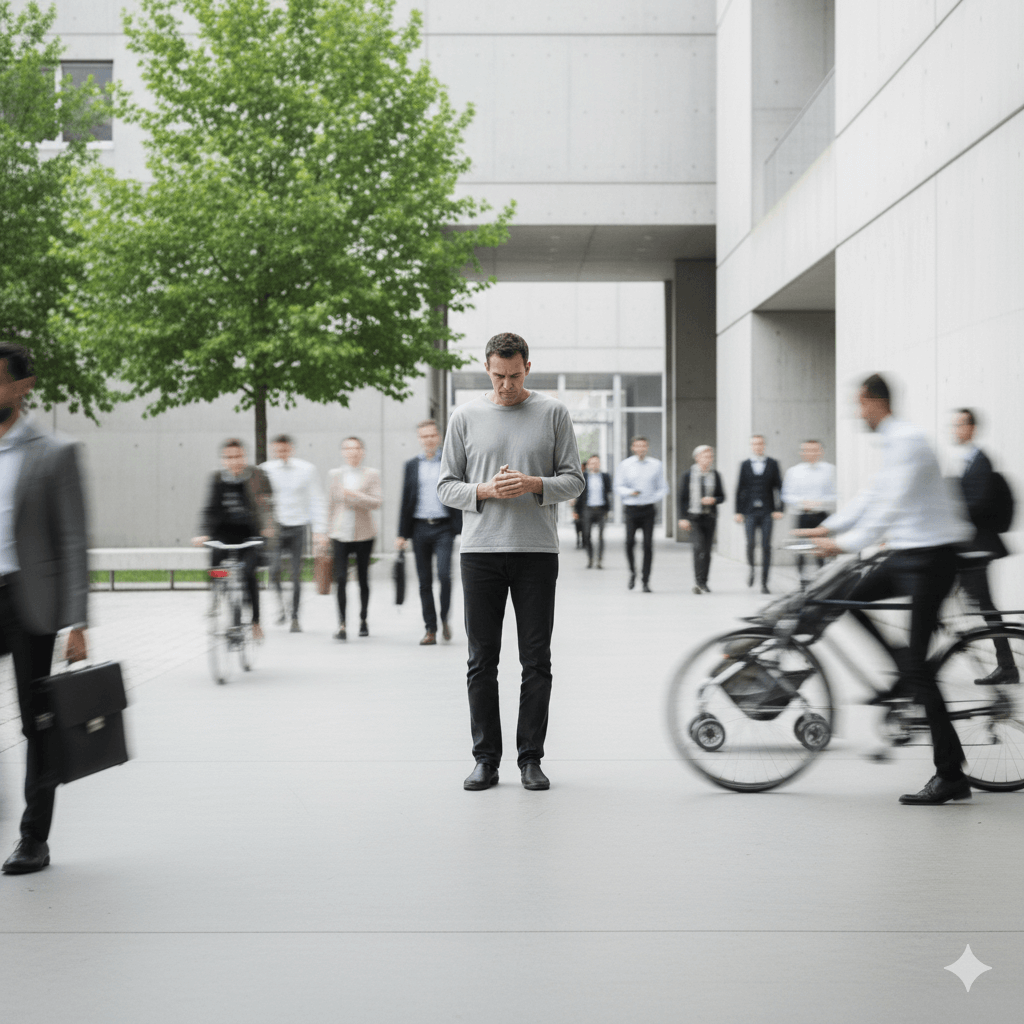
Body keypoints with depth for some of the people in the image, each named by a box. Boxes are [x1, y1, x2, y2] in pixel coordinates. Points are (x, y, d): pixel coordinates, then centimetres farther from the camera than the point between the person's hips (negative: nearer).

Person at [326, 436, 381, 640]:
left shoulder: (371, 475, 3)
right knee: (341, 580, -10)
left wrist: (355, 495, -20)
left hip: (364, 534, 0)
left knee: (363, 579, 8)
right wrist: (328, 531, 9)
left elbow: (376, 502, -9)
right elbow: (330, 505, 11)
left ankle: (363, 621, 25)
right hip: (341, 535, 0)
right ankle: (342, 625, -11)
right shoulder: (334, 475, 8)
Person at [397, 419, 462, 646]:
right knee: (424, 582, 3)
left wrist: (464, 530, -3)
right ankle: (430, 630, 9)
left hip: (443, 527, -2)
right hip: (420, 527, 3)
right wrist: (402, 534, 7)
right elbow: (406, 500, 11)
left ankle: (444, 619, 3)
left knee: (444, 574, -17)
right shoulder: (412, 465, 11)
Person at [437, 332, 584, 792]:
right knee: (482, 661, 3)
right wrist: (485, 490, -11)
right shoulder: (465, 416, 8)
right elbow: (446, 486, 8)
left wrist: (534, 485, -14)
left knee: (536, 662, 2)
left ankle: (531, 758, 11)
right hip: (480, 551, 1)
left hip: (537, 551, 0)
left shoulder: (553, 413, 6)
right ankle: (486, 758, 12)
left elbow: (573, 479, 5)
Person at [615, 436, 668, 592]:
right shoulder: (625, 465, 6)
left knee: (648, 544, -4)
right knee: (629, 542, -11)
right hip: (631, 508, 0)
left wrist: (654, 498, -6)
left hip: (648, 509, 0)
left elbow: (663, 488, 12)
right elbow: (619, 486, 7)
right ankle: (632, 571, 14)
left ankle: (645, 580, 3)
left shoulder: (656, 465, 8)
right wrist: (630, 492, -12)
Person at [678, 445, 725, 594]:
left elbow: (722, 496, 11)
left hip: (709, 516, 3)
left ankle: (702, 583, 17)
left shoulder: (715, 475, 6)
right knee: (699, 545, -19)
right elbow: (682, 498, -2)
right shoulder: (688, 475, -2)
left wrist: (713, 500, -12)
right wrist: (683, 518, -8)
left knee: (707, 550, 5)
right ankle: (699, 581, -17)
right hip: (693, 517, -3)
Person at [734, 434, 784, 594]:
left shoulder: (772, 464, 7)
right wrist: (738, 511, 2)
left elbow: (779, 487, 6)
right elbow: (739, 489, 7)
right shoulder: (745, 465, 8)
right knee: (750, 543, -11)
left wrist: (779, 509, -4)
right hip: (750, 511, 0)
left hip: (767, 512, 0)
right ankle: (751, 568, 18)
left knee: (766, 546, -3)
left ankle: (764, 583, 1)